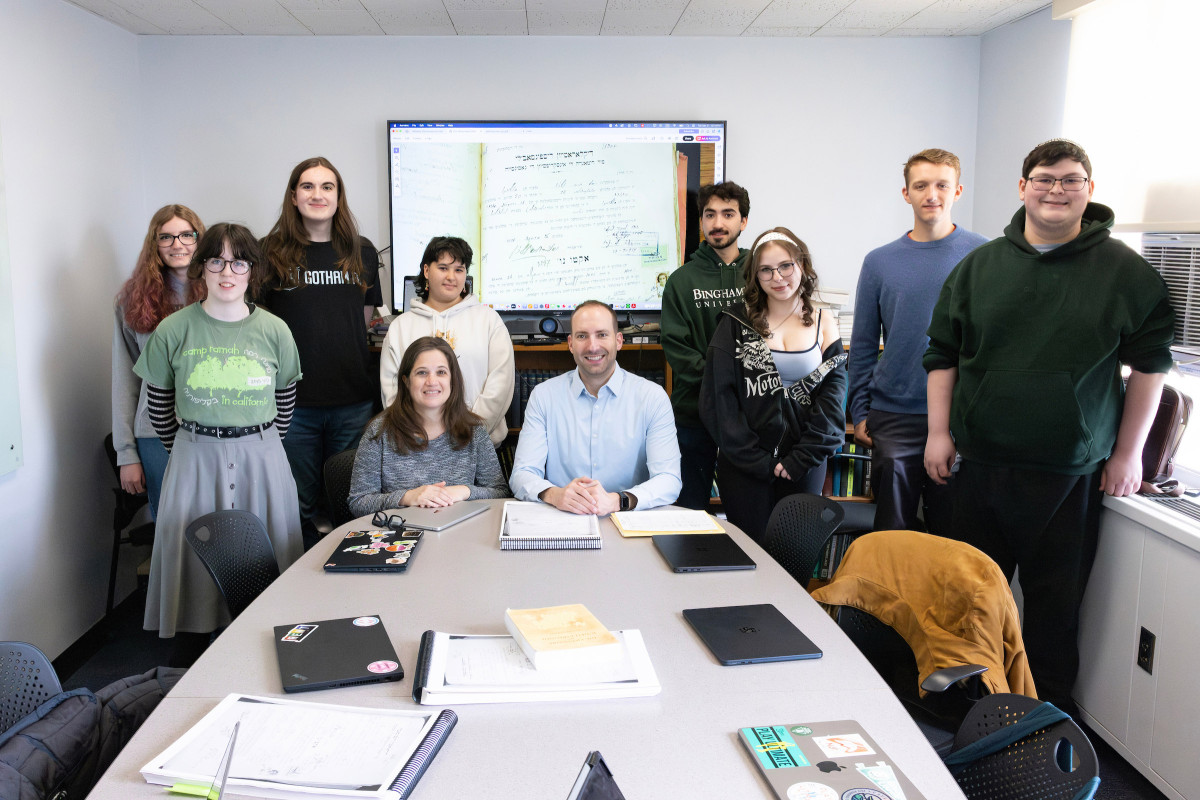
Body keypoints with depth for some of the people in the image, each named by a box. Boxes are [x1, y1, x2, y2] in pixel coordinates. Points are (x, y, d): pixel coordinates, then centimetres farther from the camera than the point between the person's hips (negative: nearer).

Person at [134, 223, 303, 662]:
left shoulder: (274, 330, 0)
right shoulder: (174, 331, -3)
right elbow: (159, 405, 7)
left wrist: (258, 446, 11)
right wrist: (188, 449, 9)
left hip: (261, 458, 1)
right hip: (195, 460, 0)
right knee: (192, 561, 4)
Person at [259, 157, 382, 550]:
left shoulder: (362, 253, 7)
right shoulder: (271, 253, 0)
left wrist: (327, 339, 10)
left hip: (353, 402, 2)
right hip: (292, 402, -2)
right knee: (301, 504, 8)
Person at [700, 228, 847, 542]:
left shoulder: (823, 324, 6)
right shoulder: (736, 324, 2)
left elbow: (833, 397, 1)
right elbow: (716, 398, -4)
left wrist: (802, 458, -9)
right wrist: (756, 459, -10)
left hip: (804, 468, 1)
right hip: (745, 467, -1)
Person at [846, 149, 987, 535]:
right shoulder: (879, 262, 4)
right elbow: (863, 345, 8)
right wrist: (859, 412, 3)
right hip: (894, 417, 1)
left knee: (952, 531, 9)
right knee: (892, 530, 9)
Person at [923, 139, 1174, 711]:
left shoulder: (1127, 272, 0)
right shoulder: (978, 267, 5)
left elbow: (1150, 364, 3)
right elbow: (942, 354, 8)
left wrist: (1128, 453, 1)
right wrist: (940, 432, 3)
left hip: (1072, 471, -2)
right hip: (979, 461, 3)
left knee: (1056, 598, 7)